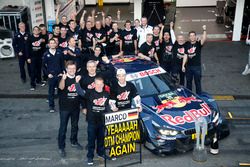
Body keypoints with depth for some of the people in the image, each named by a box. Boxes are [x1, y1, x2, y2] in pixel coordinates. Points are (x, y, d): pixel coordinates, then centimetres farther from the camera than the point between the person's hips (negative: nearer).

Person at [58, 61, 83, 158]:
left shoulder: (78, 78, -1)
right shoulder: (63, 78, -15)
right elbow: (61, 87, -37)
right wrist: (63, 79, -56)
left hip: (76, 107, 5)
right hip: (65, 107, -4)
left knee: (75, 126, 19)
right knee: (63, 128, 2)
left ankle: (74, 142, 39)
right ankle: (61, 147, 13)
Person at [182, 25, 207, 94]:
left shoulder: (198, 44, -6)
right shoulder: (187, 44, 6)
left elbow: (204, 39, -28)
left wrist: (204, 30, -41)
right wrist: (183, 65, 6)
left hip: (197, 66, -4)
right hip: (188, 66, 4)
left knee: (197, 82, 4)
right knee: (188, 82, 15)